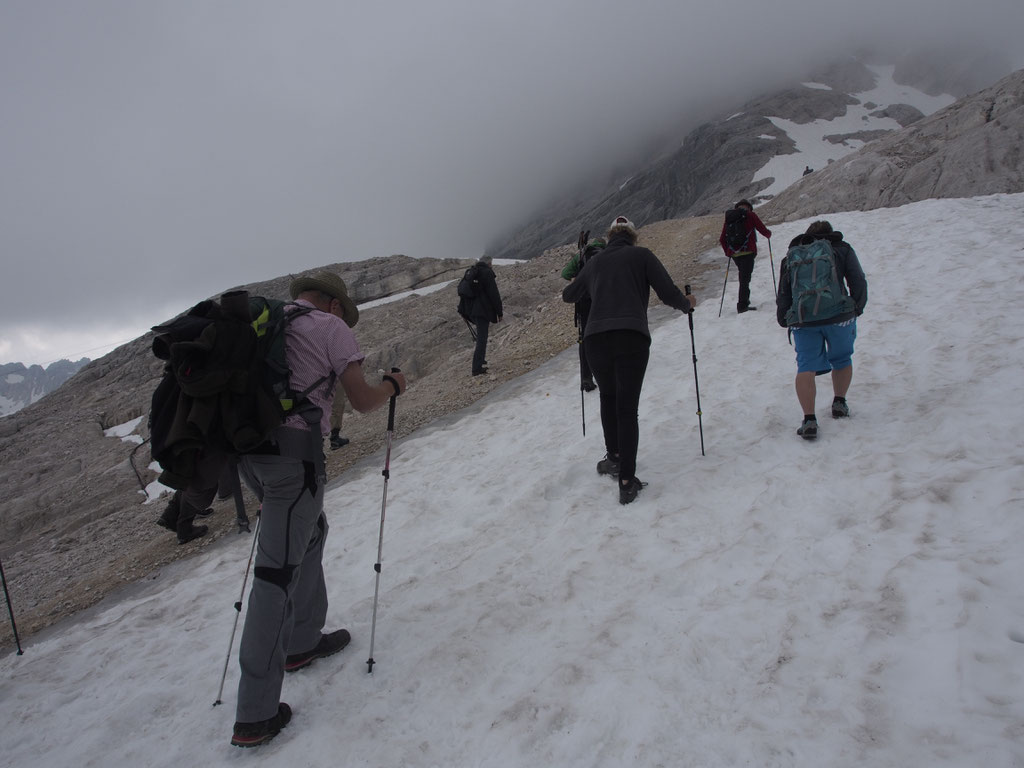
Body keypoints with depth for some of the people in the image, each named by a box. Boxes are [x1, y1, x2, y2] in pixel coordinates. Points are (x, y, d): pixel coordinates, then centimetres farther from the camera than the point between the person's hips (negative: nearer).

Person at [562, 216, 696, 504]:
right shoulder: (641, 255, 9)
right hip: (632, 339, -3)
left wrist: (568, 292, 55)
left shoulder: (595, 262, 19)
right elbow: (668, 293, 1)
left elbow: (569, 296, 31)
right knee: (627, 408, 1)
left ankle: (614, 457, 33)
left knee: (608, 398, 24)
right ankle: (626, 481, -3)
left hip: (596, 339, 3)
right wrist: (686, 304, 23)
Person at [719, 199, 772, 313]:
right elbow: (764, 231, 0)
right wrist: (769, 234, 23)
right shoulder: (751, 215, 1)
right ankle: (742, 305, -11)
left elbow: (722, 239, 11)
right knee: (745, 278, -5)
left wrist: (727, 251, 24)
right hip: (748, 252, -4)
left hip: (734, 254, 4)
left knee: (743, 276, 22)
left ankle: (744, 300, 23)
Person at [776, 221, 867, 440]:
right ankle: (839, 403, 32)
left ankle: (809, 419, -11)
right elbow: (858, 282, 8)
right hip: (838, 315, 0)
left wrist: (783, 319, 22)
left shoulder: (791, 255, 18)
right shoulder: (842, 249, 15)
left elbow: (783, 292, 13)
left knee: (806, 367, 0)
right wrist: (856, 308, 20)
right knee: (842, 359, 23)